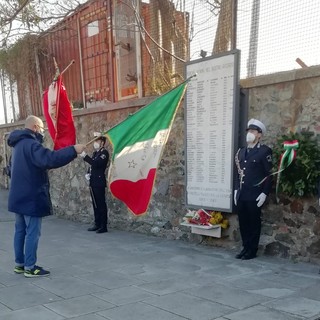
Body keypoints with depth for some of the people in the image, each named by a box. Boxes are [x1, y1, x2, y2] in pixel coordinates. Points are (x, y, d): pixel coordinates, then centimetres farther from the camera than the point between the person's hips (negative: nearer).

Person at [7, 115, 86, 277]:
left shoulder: (20, 143, 14)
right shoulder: (30, 144, -19)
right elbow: (49, 159, -35)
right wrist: (73, 150, -32)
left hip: (19, 196, 10)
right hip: (31, 197, -10)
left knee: (20, 231, 14)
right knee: (32, 232, -3)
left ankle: (20, 264, 23)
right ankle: (30, 267, 3)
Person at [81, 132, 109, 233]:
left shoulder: (104, 153, -9)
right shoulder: (95, 152, 18)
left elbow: (96, 163, -23)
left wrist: (85, 156, -26)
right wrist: (88, 174, 6)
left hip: (99, 182, -9)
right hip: (93, 182, 9)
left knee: (101, 204, -6)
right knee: (95, 204, 12)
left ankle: (104, 226, -2)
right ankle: (97, 224, 19)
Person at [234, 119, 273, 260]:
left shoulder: (265, 151, -5)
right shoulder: (241, 152, 14)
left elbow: (269, 174, -9)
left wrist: (264, 193, -13)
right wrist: (236, 190, 12)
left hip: (254, 195, -6)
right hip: (241, 195, 6)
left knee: (254, 223, 4)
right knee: (243, 223, 11)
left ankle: (252, 251, 15)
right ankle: (245, 248, 23)